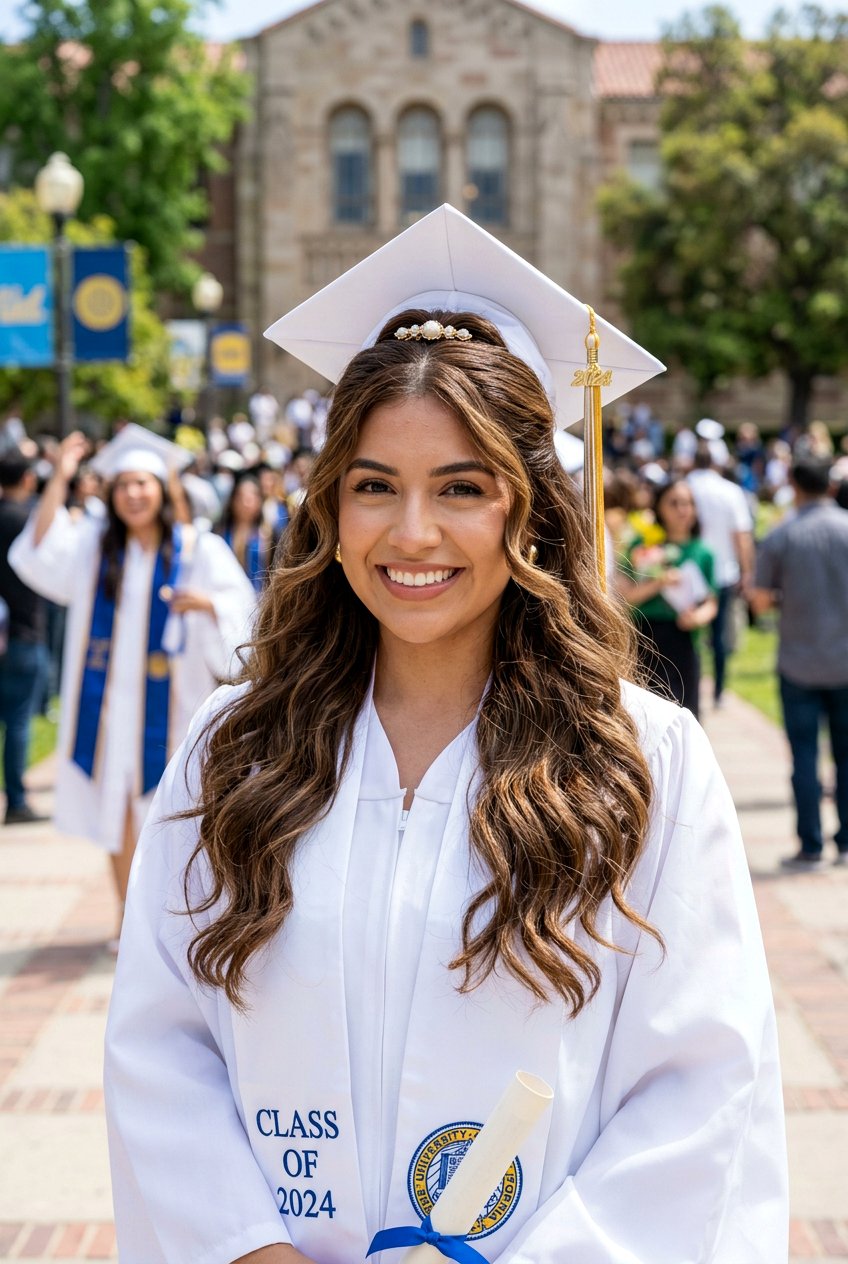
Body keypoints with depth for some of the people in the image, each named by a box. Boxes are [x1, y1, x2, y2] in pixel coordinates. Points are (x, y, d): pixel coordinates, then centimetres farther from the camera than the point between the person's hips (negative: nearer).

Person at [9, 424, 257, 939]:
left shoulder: (199, 551, -1)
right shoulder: (94, 544, 6)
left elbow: (241, 612, -7)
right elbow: (39, 554, -8)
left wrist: (207, 603, -29)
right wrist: (60, 480, -14)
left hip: (170, 709, -2)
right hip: (110, 707, 2)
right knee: (117, 814, 7)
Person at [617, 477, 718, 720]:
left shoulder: (702, 552, 7)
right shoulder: (643, 546, 2)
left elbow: (711, 602, 10)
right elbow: (625, 595, -3)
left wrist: (700, 616, -11)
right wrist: (658, 584, -17)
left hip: (683, 641, 2)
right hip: (646, 639, -2)